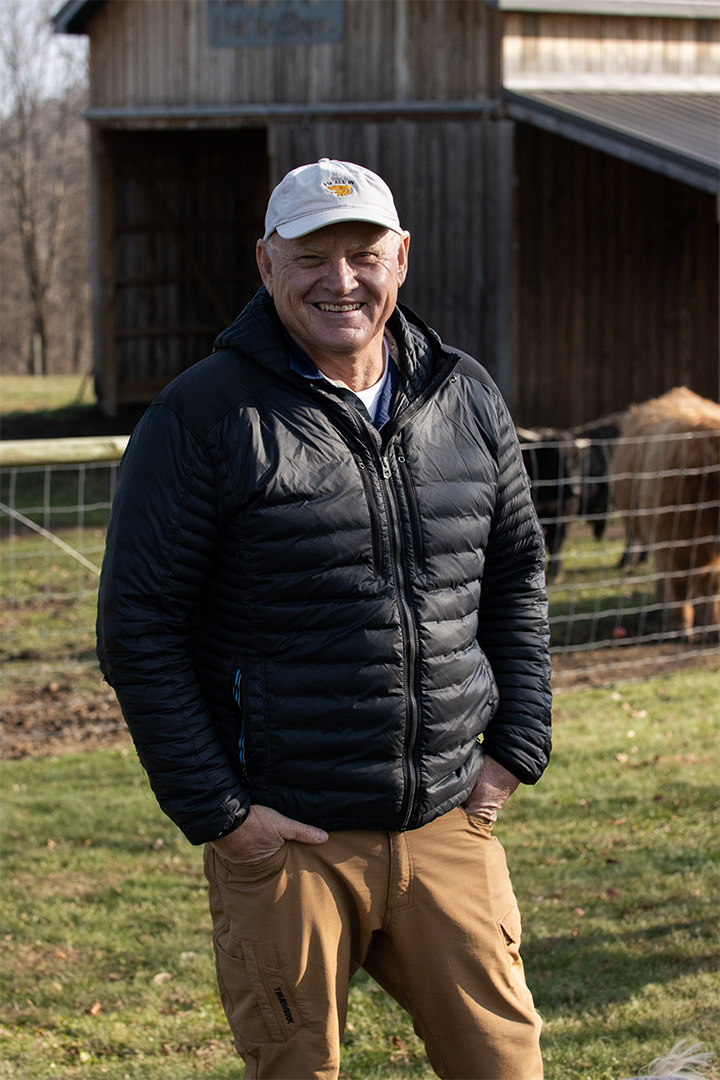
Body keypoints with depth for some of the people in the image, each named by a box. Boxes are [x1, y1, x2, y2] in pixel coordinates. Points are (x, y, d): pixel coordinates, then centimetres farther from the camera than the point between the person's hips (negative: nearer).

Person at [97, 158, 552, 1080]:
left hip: (448, 822, 4)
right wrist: (215, 811, -11)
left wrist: (517, 748, 9)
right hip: (285, 837, -4)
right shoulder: (202, 419, -8)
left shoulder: (466, 399, 8)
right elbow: (138, 630, -7)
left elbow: (516, 578, 18)